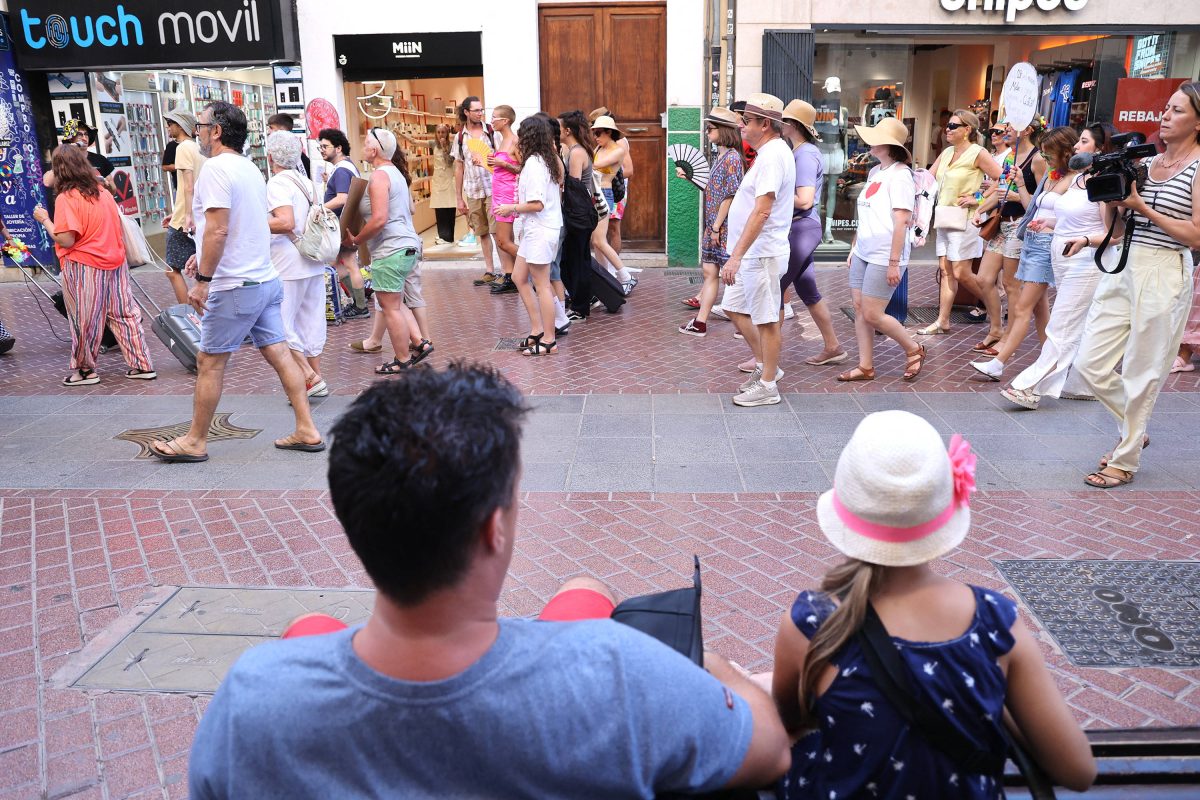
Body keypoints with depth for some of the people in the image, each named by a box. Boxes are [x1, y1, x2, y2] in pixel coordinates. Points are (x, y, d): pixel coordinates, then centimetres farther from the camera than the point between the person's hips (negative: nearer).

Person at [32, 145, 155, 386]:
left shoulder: (66, 198, -12)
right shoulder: (104, 193, 8)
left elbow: (66, 240, -16)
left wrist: (44, 219, -4)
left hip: (83, 267, -6)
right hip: (115, 263, 6)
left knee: (85, 321, 5)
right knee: (123, 314, 9)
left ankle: (84, 369, 17)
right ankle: (142, 365, 11)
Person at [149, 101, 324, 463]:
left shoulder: (216, 168, -14)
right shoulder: (250, 168, 15)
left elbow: (217, 230, -23)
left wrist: (202, 279, -19)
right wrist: (204, 256, 24)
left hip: (235, 287, -9)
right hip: (265, 279, 9)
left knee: (209, 362, 2)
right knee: (279, 353, 8)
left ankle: (195, 441, 13)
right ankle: (307, 431, 10)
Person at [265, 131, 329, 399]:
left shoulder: (278, 183, -12)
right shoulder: (305, 182, 14)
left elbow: (286, 223, -24)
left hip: (289, 266, -9)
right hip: (314, 262, 9)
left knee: (280, 325, -1)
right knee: (311, 322, 12)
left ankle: (309, 378, -3)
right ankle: (316, 377, 17)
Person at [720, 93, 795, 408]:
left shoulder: (772, 155, -18)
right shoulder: (770, 151, 14)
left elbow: (761, 212, -27)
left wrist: (736, 256, -30)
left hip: (762, 253, -11)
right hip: (751, 253, 11)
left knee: (765, 319, 0)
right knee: (734, 308, 18)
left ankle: (767, 385, 10)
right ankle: (765, 365, 29)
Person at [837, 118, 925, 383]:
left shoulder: (899, 174, -12)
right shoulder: (874, 171, 13)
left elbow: (901, 221, -17)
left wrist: (894, 262, -20)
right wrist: (854, 247, 18)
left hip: (883, 257, -8)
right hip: (863, 253, 8)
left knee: (872, 314, -6)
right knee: (859, 309, 6)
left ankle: (914, 350, 15)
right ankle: (865, 367, 14)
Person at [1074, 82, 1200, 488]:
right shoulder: (1147, 161, 13)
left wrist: (1142, 208, -15)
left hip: (1164, 276, -6)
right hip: (1122, 269, 6)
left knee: (1141, 375, 2)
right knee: (1090, 363, 4)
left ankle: (1125, 461, 15)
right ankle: (1134, 428, 29)